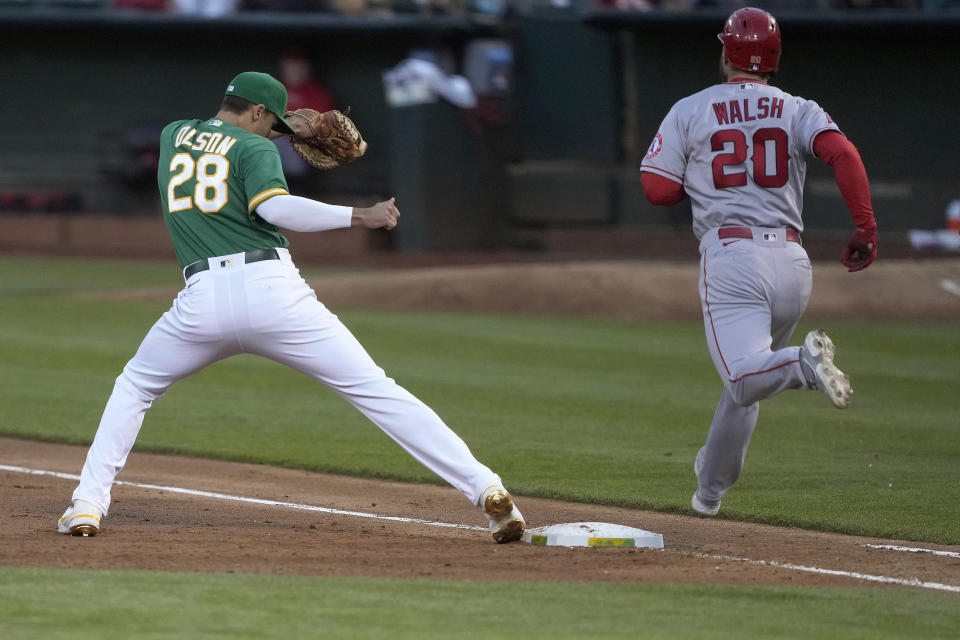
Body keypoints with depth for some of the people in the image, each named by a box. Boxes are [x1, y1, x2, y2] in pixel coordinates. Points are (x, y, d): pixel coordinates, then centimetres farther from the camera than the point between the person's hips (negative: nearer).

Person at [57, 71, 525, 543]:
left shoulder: (172, 135, 22)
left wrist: (267, 134, 40)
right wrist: (359, 216, -9)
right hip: (272, 289, -3)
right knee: (374, 390, -2)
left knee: (135, 386, 28)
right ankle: (485, 490, -11)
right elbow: (273, 207, -13)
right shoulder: (255, 148, 7)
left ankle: (87, 506, 13)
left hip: (204, 296, 3)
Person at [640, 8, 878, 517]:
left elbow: (658, 189, 3)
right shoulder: (798, 110, 10)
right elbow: (842, 153, -9)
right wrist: (866, 230, -8)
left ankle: (805, 362, -45)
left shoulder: (689, 112, 6)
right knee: (746, 378, 20)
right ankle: (711, 488, 28)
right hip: (791, 261, 4)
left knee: (745, 376, -16)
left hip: (730, 257, -4)